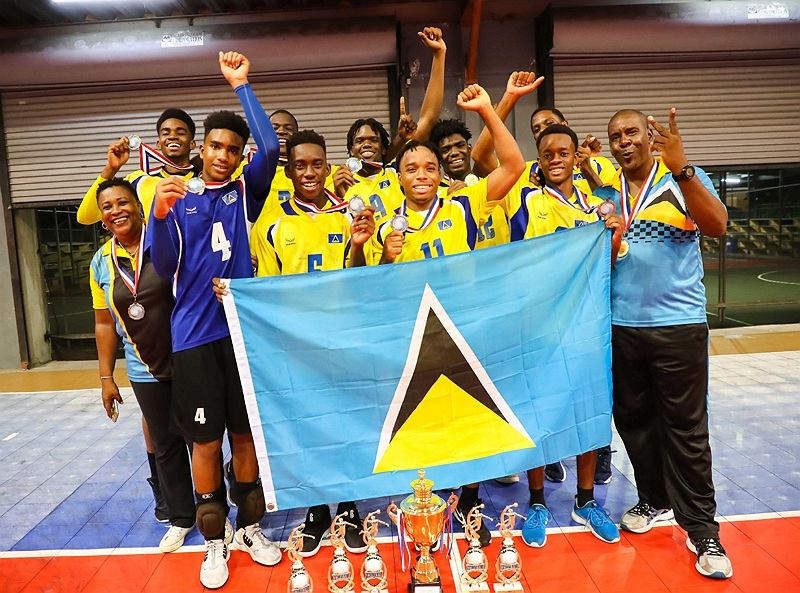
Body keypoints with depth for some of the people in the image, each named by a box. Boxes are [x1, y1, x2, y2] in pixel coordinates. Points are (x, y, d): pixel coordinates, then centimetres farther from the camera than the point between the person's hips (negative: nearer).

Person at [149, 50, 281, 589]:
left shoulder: (246, 192, 6)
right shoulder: (177, 197, 6)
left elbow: (271, 148, -11)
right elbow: (166, 269, -2)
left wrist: (242, 84, -4)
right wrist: (159, 215, -19)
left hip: (243, 329, 1)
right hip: (194, 336, 0)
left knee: (247, 434, 11)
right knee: (206, 441, 7)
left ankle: (250, 527, 29)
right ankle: (214, 540, 24)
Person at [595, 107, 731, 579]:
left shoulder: (683, 178, -1)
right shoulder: (604, 189, 10)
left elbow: (717, 226, -18)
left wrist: (681, 167, -26)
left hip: (678, 323, -4)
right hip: (620, 324, 4)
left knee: (687, 428, 2)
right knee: (634, 420, 13)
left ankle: (702, 528, 16)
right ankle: (655, 500, 33)